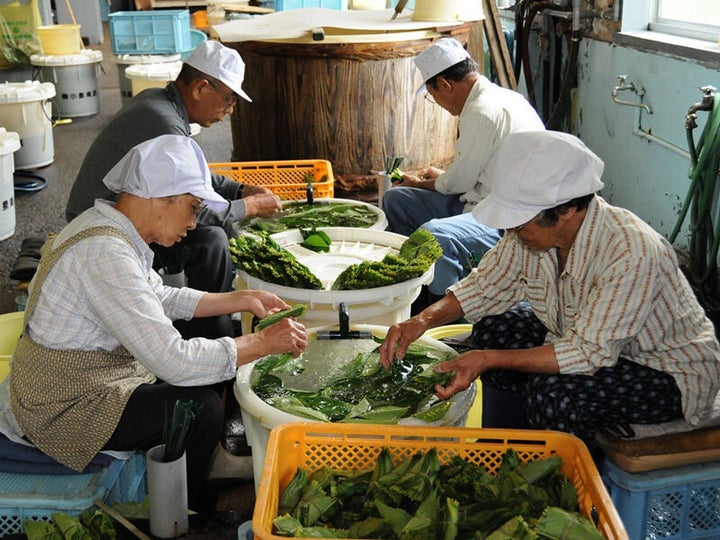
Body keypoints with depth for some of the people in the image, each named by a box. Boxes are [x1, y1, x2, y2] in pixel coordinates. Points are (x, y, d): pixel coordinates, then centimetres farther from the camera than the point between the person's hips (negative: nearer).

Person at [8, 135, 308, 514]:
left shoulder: (104, 226, 2)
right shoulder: (105, 254, -30)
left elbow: (157, 298, 16)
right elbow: (174, 361, -32)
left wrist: (242, 301, 9)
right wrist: (264, 343, -22)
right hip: (65, 409, -10)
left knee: (213, 367, 10)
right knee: (201, 409, -18)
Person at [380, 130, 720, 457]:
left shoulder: (631, 253, -34)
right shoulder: (531, 230, -12)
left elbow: (590, 353, -33)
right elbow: (485, 286, 1)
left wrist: (489, 359, -35)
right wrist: (425, 320, -17)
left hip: (673, 373, -7)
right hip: (591, 342, 7)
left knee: (556, 393, -32)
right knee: (491, 325, -5)